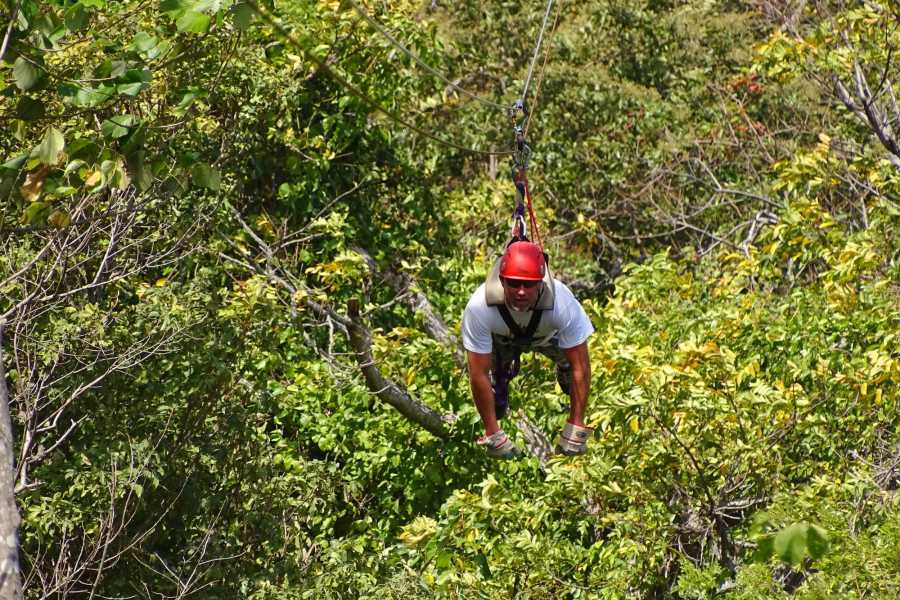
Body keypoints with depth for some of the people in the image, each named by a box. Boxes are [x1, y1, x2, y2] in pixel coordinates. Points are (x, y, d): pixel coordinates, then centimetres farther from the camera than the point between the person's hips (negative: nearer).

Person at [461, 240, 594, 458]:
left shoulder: (562, 303, -42)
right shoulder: (478, 307, -42)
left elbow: (580, 367, -33)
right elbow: (479, 375, -33)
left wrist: (575, 430, -31)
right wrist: (494, 436, -28)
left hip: (548, 334, 2)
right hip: (501, 339, -2)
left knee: (572, 361, -14)